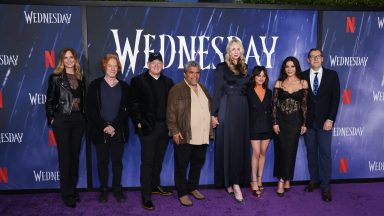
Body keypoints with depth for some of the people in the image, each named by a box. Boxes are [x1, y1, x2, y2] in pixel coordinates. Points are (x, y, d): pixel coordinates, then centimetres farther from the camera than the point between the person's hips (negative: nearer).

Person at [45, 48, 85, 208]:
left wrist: (82, 116, 5)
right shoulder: (56, 78, -2)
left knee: (75, 155, 10)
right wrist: (52, 119, -6)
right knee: (65, 156, 2)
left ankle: (73, 189, 23)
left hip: (78, 121, 4)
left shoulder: (80, 78, 10)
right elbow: (49, 101, -2)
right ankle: (66, 193, 12)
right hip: (62, 121, -4)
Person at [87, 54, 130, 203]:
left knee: (117, 161, 7)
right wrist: (104, 126, -12)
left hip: (118, 131, 1)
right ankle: (103, 190, 22)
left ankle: (117, 189, 21)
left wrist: (114, 126, -12)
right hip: (100, 131, 0)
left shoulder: (124, 86, 5)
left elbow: (126, 110, 0)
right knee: (102, 161, 8)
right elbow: (90, 109, -3)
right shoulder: (95, 85, 2)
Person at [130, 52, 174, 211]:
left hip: (164, 126, 4)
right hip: (148, 126, -4)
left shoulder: (168, 82, 11)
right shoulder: (138, 81, -1)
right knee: (147, 161, 0)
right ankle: (146, 196, 7)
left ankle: (155, 186, 32)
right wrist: (138, 122, -12)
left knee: (159, 159, 15)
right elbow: (134, 103, -5)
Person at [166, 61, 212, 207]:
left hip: (202, 136, 6)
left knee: (198, 164, 17)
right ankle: (182, 193, 18)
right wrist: (174, 131, -14)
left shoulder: (204, 89, 16)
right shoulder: (177, 89, -4)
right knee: (182, 166, 5)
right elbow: (171, 112, -8)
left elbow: (209, 109, 20)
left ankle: (193, 188, 34)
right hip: (184, 136, -6)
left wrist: (210, 130, 15)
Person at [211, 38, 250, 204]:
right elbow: (217, 91, -4)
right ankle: (234, 183, -2)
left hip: (242, 110, 5)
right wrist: (214, 114, -9)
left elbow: (247, 89, 15)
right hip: (227, 109, -5)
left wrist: (246, 109, 8)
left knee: (241, 145, 5)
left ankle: (232, 182, 15)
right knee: (228, 145, -5)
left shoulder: (244, 67, 13)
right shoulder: (222, 67, -1)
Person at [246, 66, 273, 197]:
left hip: (266, 126, 4)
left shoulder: (269, 92, 9)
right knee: (256, 153, -6)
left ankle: (259, 180, 20)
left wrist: (272, 125, 4)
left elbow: (270, 110, 11)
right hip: (254, 126, -4)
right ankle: (254, 182, 4)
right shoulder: (249, 91, -3)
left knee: (263, 153, 9)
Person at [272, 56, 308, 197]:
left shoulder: (303, 83, 1)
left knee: (290, 150, 1)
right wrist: (275, 122, -6)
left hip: (295, 120, 0)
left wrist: (304, 123, 0)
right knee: (281, 150, 3)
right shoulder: (279, 83, 2)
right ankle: (285, 180, 16)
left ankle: (283, 180, 14)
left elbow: (305, 104, 2)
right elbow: (274, 104, 0)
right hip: (280, 120, 1)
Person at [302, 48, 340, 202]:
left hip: (324, 121, -1)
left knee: (325, 153, 0)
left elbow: (335, 98, -1)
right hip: (308, 121, 1)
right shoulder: (302, 76, 3)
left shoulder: (332, 75, 2)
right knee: (311, 152, 9)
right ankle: (314, 180, 24)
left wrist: (330, 119, -9)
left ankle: (325, 186, 9)